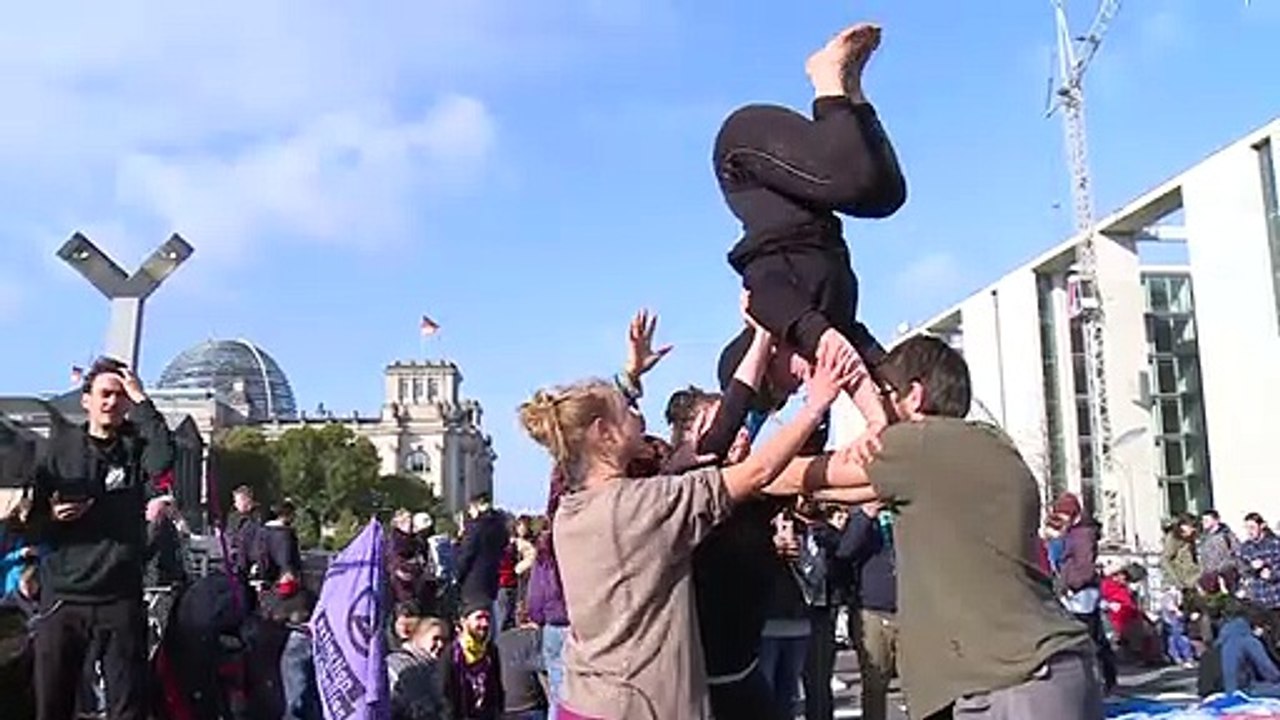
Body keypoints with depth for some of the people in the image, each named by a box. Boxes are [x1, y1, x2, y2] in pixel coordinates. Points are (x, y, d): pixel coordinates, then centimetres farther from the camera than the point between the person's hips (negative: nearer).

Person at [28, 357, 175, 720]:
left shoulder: (137, 445, 4)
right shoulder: (61, 444, 7)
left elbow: (164, 458, -19)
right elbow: (30, 512, 10)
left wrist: (141, 399, -15)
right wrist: (51, 516, -12)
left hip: (120, 598, -1)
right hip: (63, 597, 1)